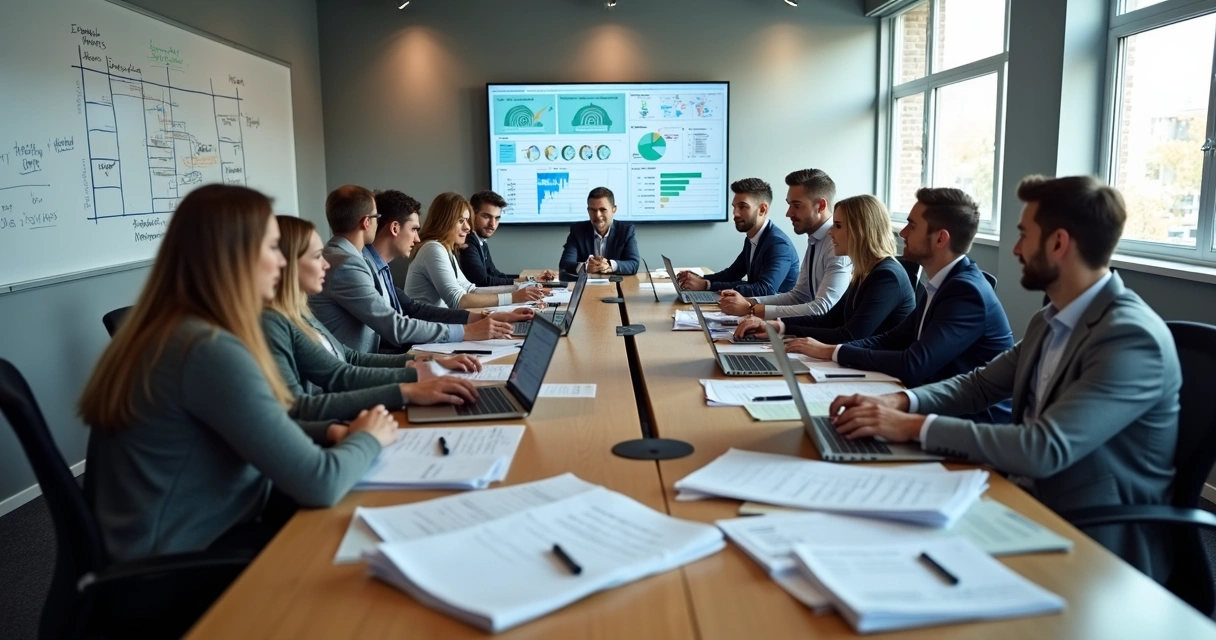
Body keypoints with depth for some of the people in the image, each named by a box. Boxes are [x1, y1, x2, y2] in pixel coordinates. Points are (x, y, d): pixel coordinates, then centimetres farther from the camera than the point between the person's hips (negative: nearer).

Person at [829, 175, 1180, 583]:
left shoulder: (1132, 337, -23)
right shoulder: (1051, 322, 5)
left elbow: (1045, 449, -31)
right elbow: (980, 385, 11)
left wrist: (915, 427, -28)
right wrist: (900, 402, -8)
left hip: (1100, 546, -7)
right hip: (1033, 505, 7)